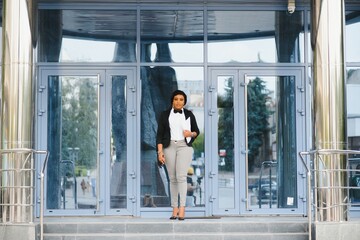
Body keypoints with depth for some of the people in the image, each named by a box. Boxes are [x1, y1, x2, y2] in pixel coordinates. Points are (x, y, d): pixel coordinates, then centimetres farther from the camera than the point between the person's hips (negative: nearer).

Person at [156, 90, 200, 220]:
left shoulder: (189, 114, 7)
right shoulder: (164, 115, 5)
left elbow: (197, 131, 15)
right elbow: (159, 134, 1)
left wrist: (190, 134, -9)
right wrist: (160, 152, -9)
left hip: (185, 147, -1)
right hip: (169, 147, 1)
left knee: (181, 176, -17)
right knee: (173, 178, 3)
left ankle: (182, 208, -19)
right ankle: (175, 209, 9)